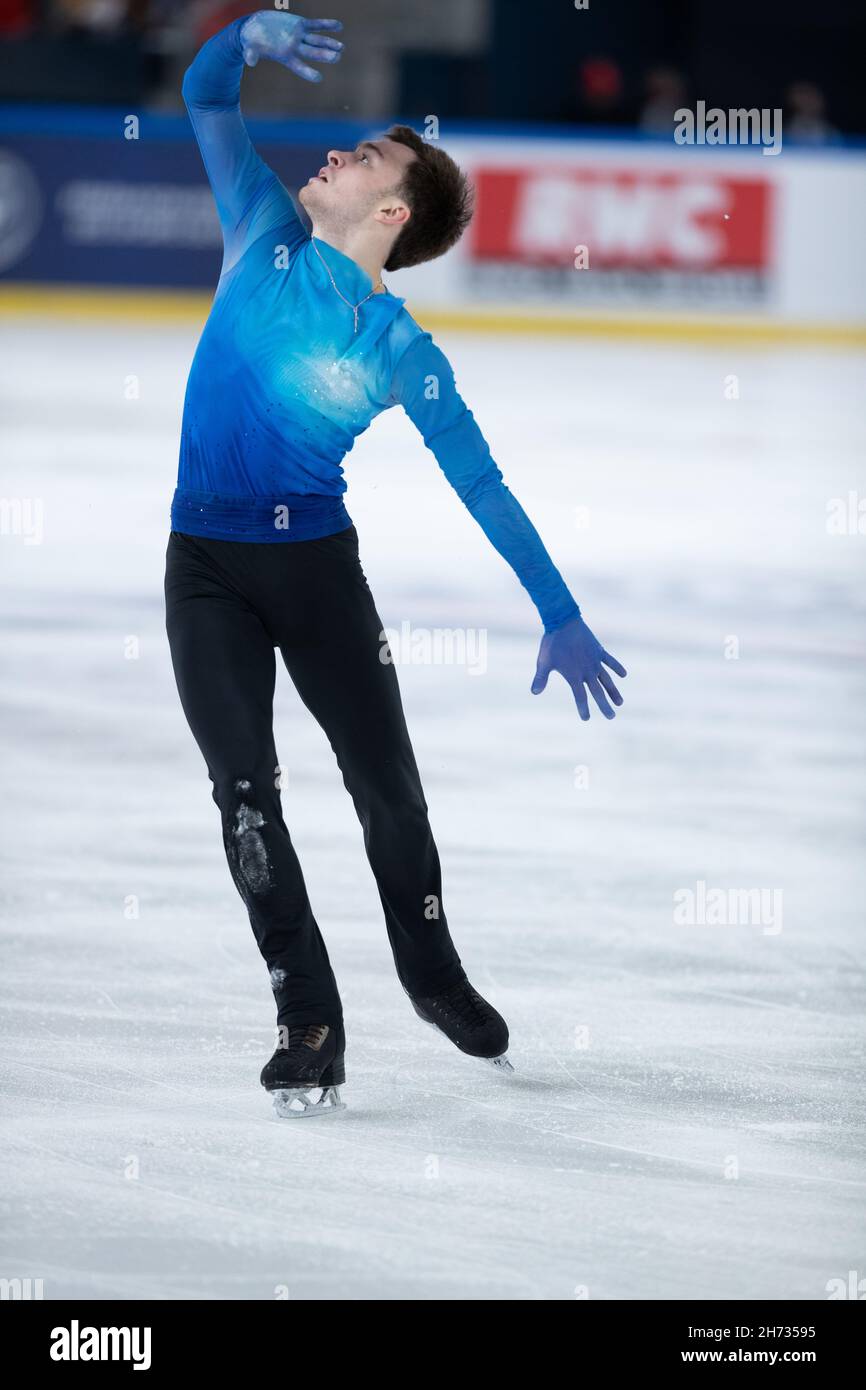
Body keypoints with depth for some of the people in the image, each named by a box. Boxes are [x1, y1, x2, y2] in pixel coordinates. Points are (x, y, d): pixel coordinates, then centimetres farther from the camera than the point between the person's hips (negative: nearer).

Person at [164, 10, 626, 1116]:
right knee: (244, 790, -7)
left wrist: (561, 617, -6)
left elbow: (483, 488, -3)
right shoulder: (266, 238, -1)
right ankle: (307, 1021, -1)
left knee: (385, 780, 8)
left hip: (318, 566, -1)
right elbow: (205, 95, 1)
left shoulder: (404, 355, -7)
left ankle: (431, 971, 34)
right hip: (206, 569, 1)